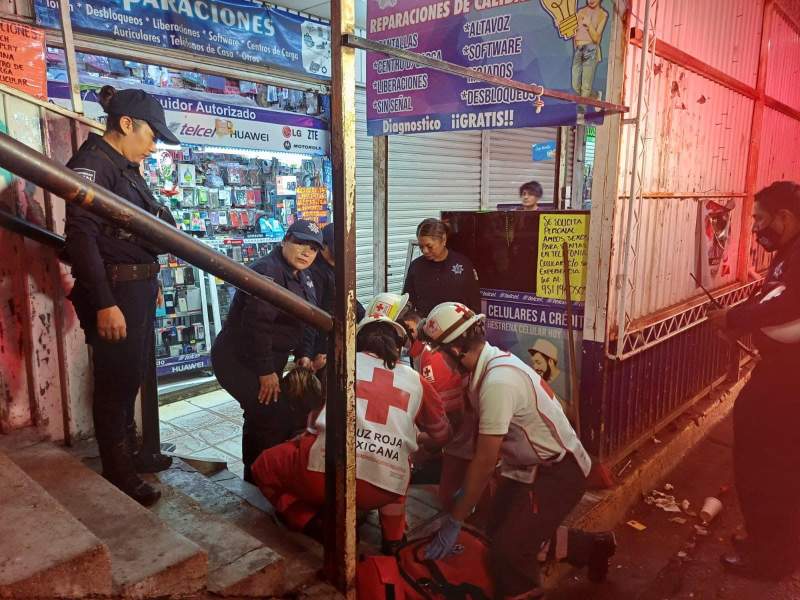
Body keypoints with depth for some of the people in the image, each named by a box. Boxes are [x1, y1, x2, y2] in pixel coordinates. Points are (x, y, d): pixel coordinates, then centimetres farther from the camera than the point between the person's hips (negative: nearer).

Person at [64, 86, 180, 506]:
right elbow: (80, 236, -21)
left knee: (132, 376, 19)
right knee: (114, 382, 2)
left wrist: (151, 282, 20)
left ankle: (131, 451, 37)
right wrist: (104, 303, -25)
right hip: (114, 288, -9)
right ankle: (119, 475, 16)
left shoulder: (127, 168, 14)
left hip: (139, 286, 9)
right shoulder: (93, 162, -13)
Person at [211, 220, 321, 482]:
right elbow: (256, 323, -28)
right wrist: (266, 372, -23)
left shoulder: (301, 277, 9)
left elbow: (307, 320, 14)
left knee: (261, 417, 20)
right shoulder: (268, 271, -23)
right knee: (275, 417, -16)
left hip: (266, 360, 10)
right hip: (239, 360, -10)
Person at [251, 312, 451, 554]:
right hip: (384, 490, 3)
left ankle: (320, 527, 8)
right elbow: (442, 435, 33)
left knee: (264, 466, 24)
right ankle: (393, 538, 25)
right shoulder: (415, 380, 19)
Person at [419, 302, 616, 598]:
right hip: (526, 465, 9)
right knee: (499, 529, 18)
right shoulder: (489, 363, -4)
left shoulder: (498, 382, -32)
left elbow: (485, 462, -28)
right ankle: (593, 547, 35)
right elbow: (482, 438, 5)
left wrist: (453, 521, -19)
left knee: (508, 550, -14)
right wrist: (466, 491, 9)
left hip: (558, 471, -9)